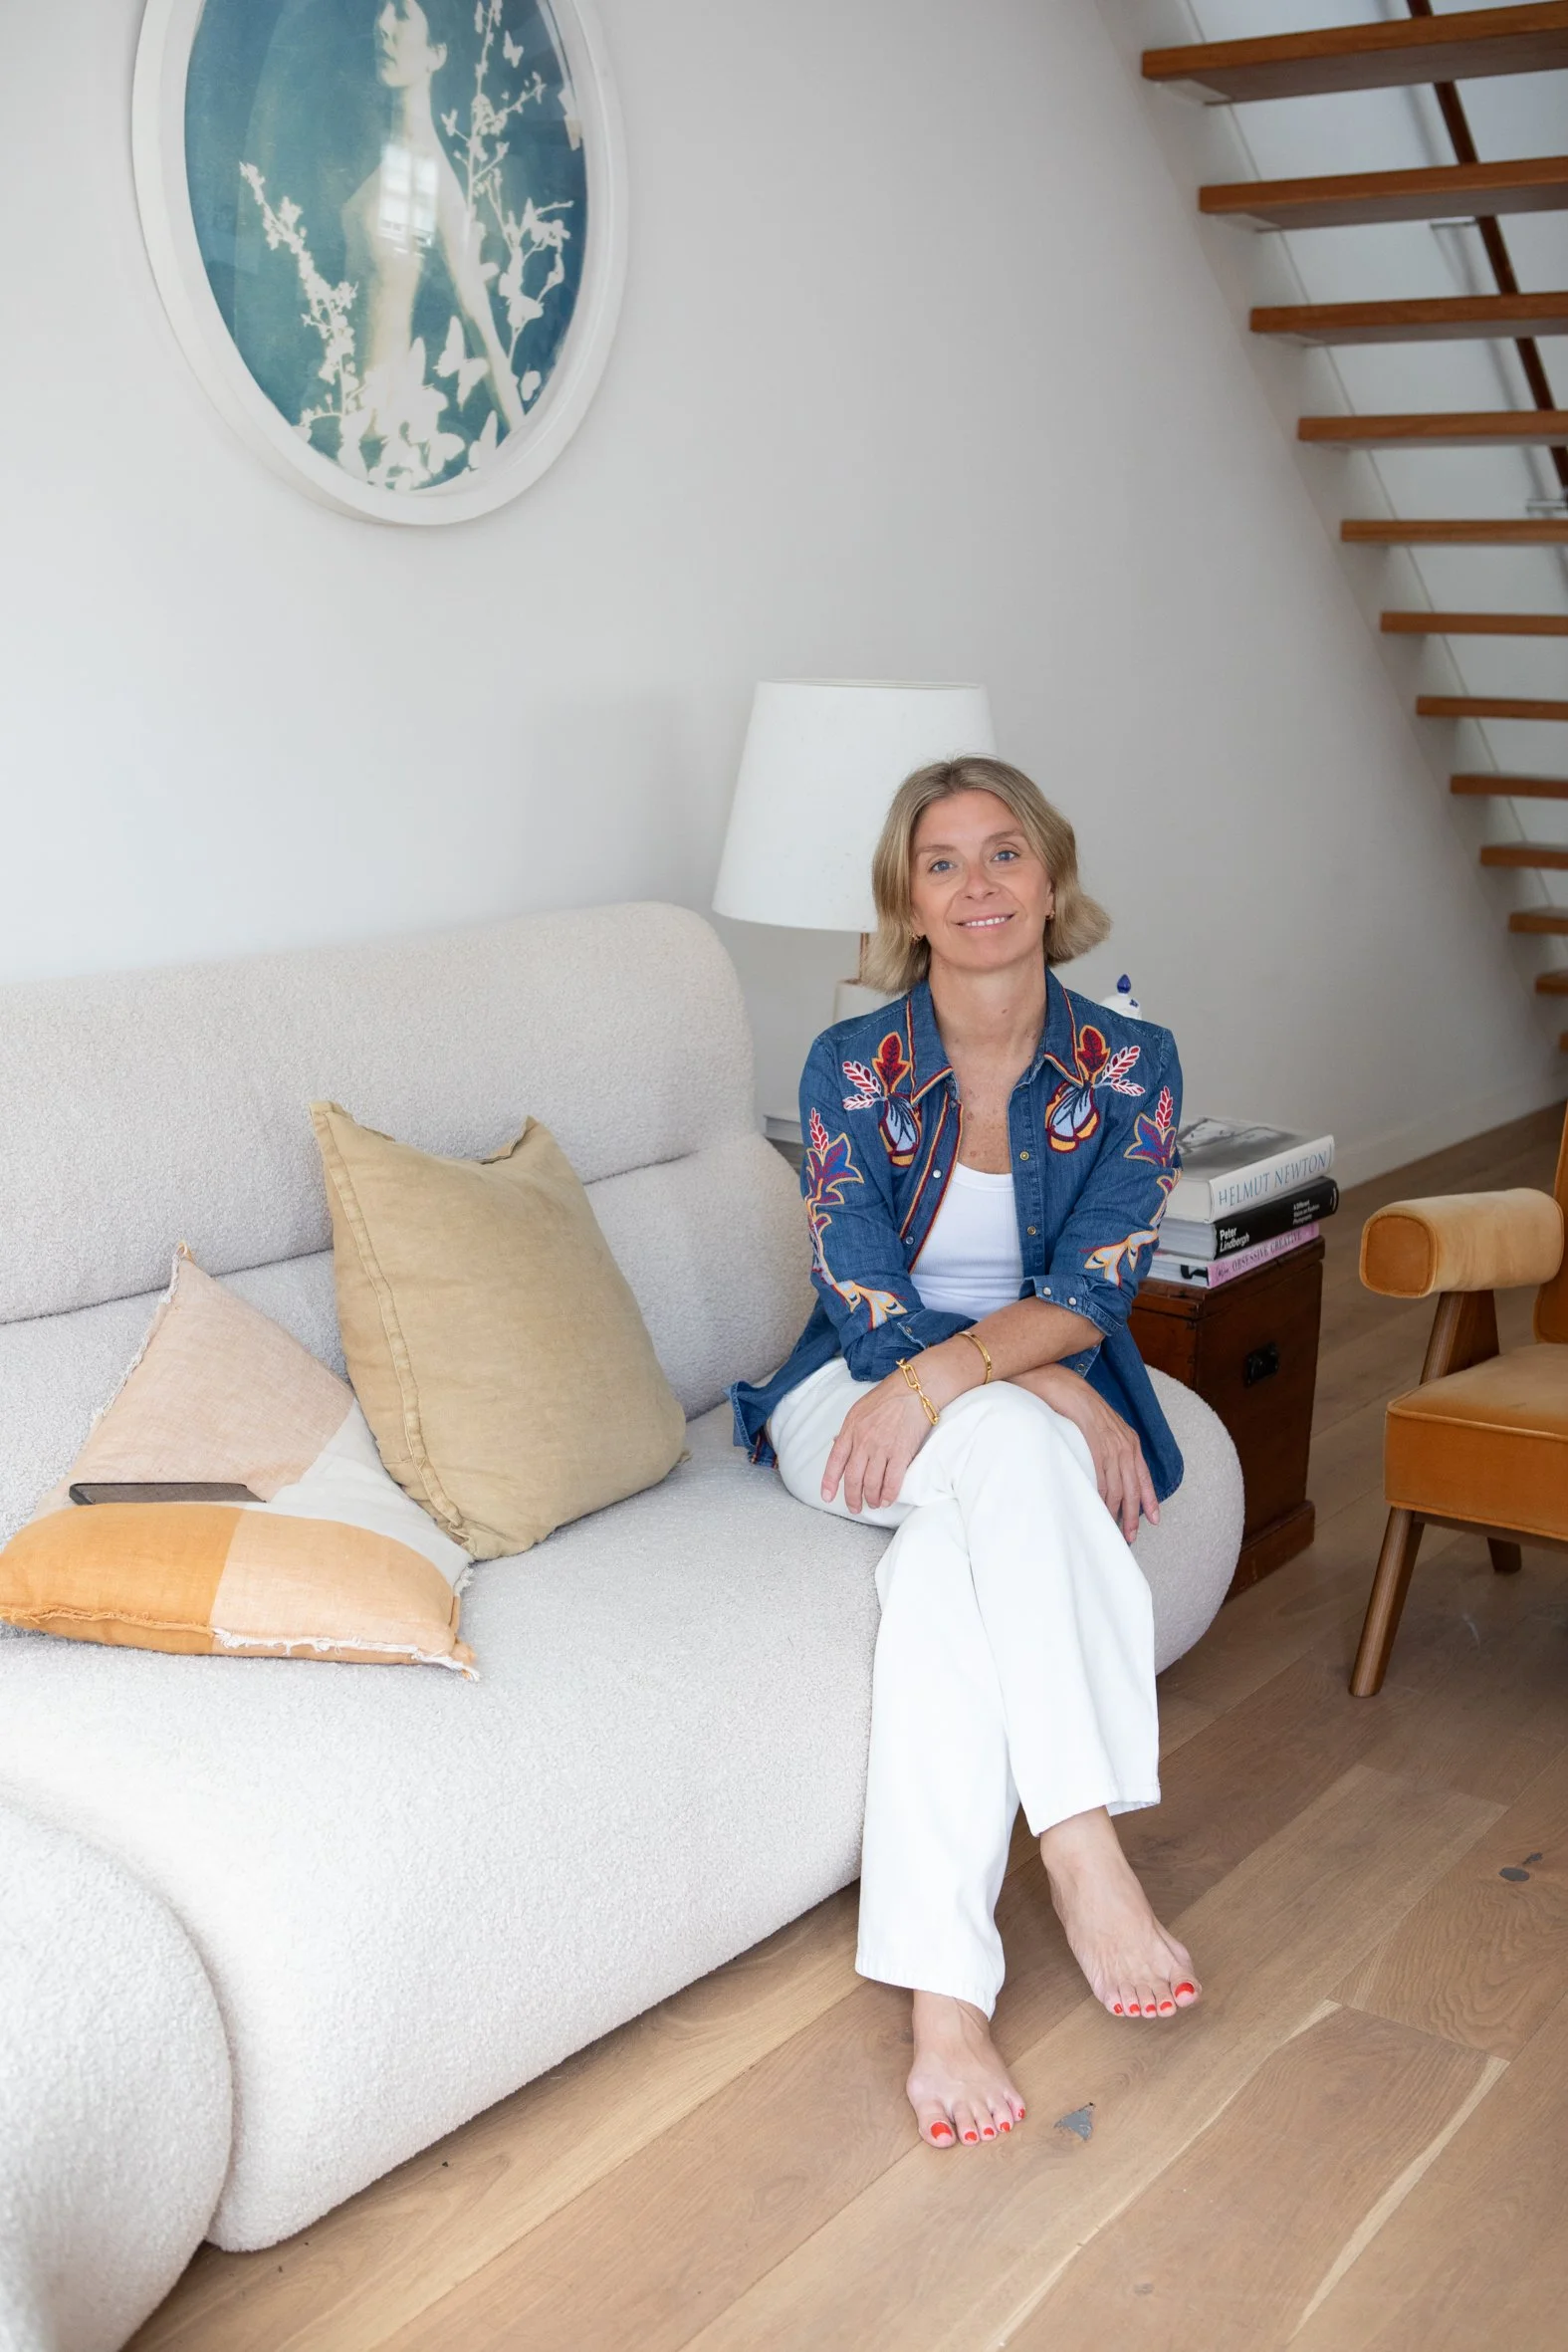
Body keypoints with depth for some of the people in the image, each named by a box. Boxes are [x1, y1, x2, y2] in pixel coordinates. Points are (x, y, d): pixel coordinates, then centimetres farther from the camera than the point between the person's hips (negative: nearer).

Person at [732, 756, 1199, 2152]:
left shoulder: (1128, 1068, -3)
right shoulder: (852, 1070, -6)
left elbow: (1090, 1295, -12)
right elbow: (871, 1314, -10)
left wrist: (943, 1373, -32)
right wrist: (1067, 1401, -22)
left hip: (1042, 1415, 1)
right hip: (858, 1404, -1)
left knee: (950, 1556, -35)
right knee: (1010, 1441, -36)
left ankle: (942, 1990, -38)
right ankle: (1084, 1849, -39)